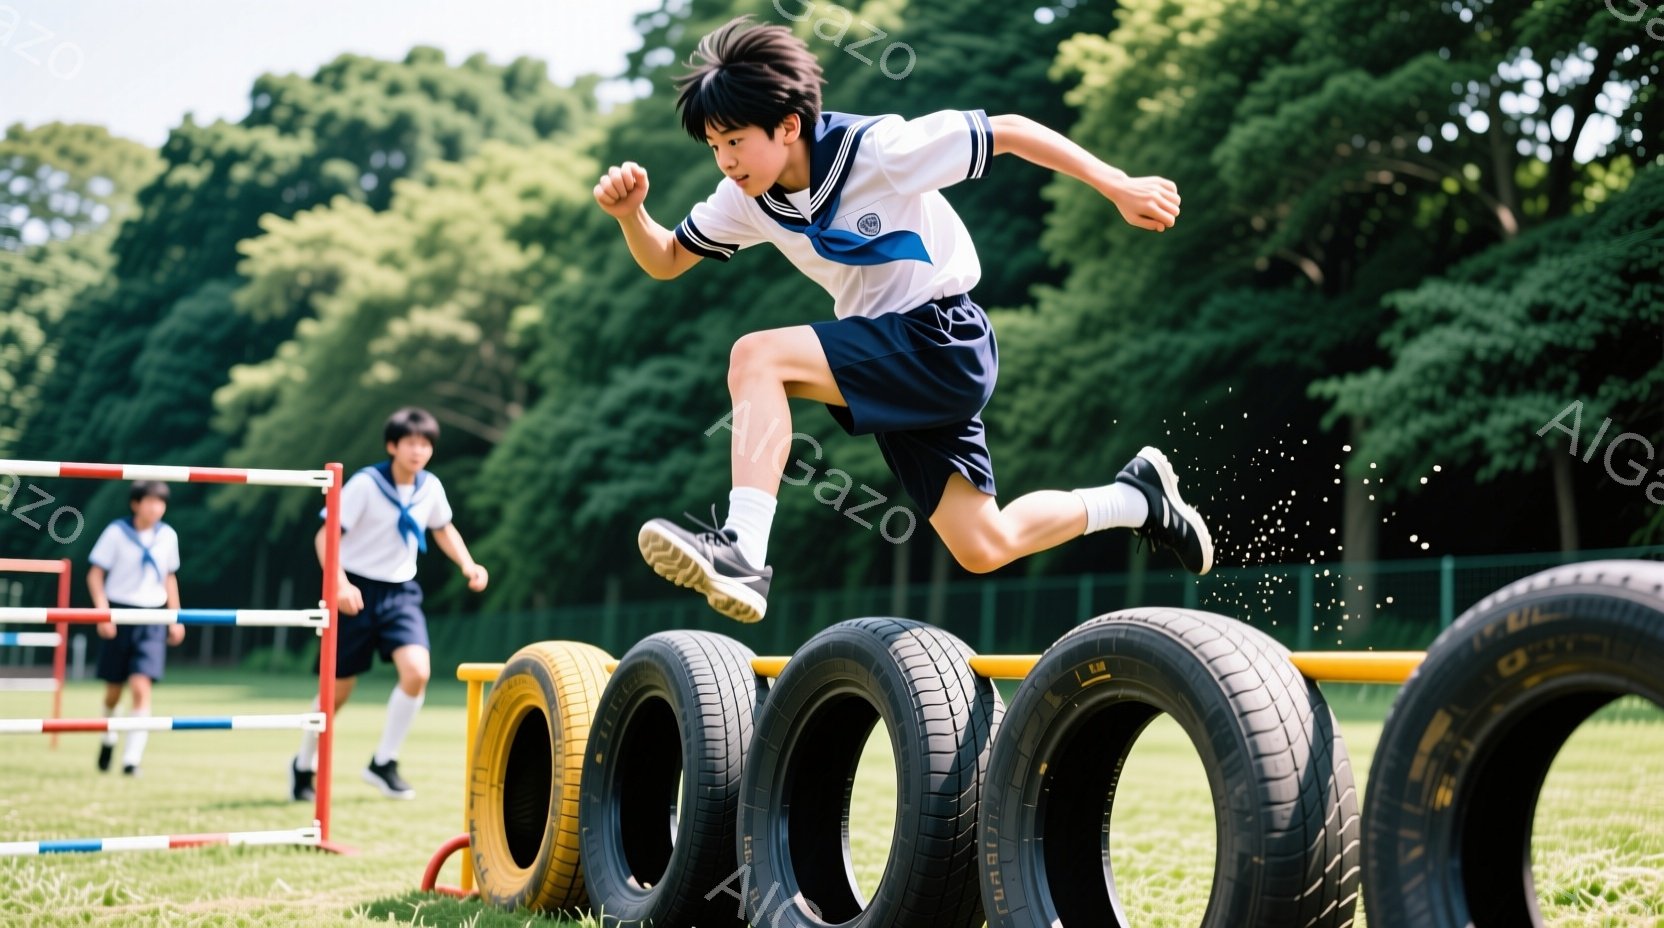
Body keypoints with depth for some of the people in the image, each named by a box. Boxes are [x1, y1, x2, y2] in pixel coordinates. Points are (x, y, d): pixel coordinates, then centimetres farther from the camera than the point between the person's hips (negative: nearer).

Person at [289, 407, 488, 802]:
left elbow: (443, 528, 20)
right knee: (338, 690, 3)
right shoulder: (365, 484, -16)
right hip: (358, 592, -4)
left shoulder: (431, 487, -1)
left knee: (417, 671, -20)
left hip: (401, 592, 4)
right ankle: (303, 766, 29)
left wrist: (468, 565, 3)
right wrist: (339, 584, -31)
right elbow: (326, 536, -16)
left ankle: (383, 763, -2)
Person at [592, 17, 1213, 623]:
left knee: (756, 356, -23)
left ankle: (742, 552, -31)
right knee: (983, 550, 8)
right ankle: (1136, 497, 27)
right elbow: (666, 261, 13)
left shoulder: (877, 149, -17)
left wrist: (1118, 188, -13)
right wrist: (631, 213, -9)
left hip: (943, 340, -8)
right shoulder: (747, 199, 2)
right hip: (891, 368, 8)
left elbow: (1008, 131, -12)